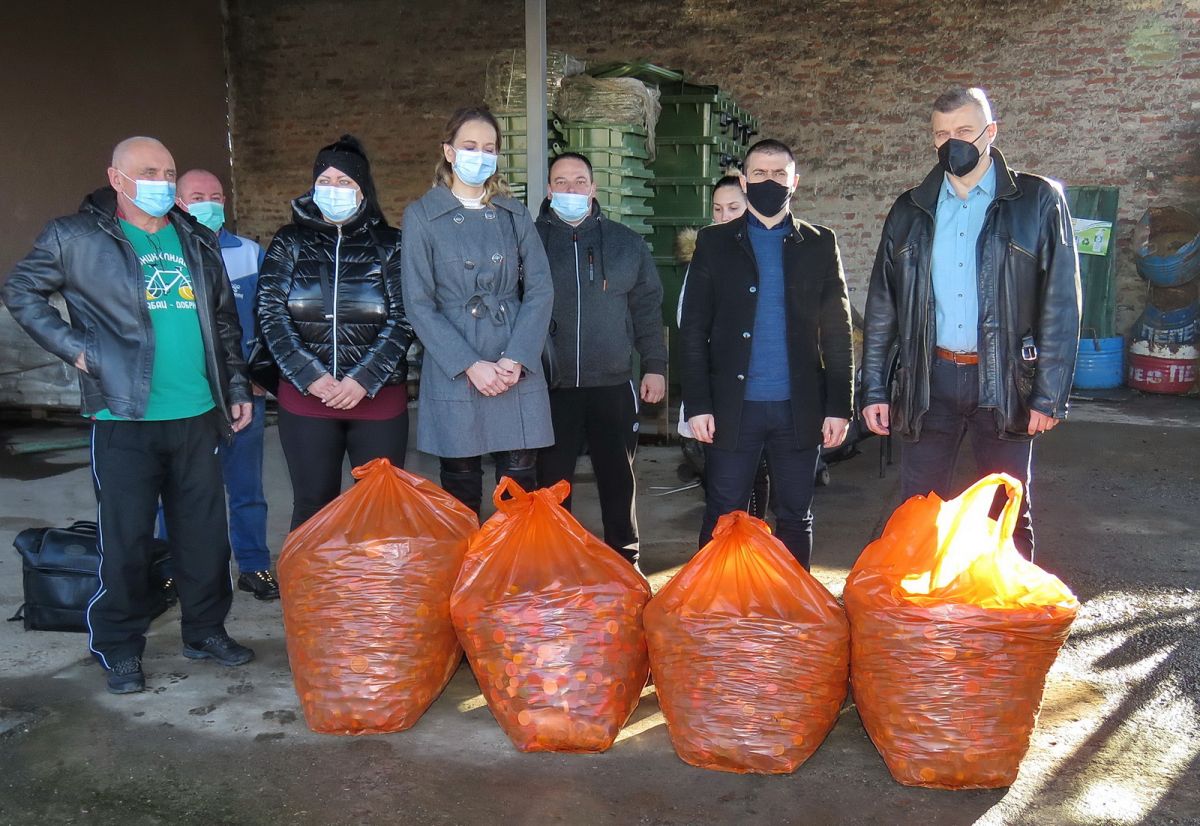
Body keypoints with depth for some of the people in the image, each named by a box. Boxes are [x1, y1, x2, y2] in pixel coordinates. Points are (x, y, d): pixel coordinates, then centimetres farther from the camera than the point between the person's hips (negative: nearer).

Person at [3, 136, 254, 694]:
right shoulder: (75, 238, 0)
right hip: (124, 418, -4)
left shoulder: (197, 242, 13)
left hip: (197, 416, 4)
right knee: (126, 539, 3)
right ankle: (119, 650, 18)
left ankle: (206, 631, 26)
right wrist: (74, 349, -6)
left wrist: (236, 388, 15)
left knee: (205, 532, 10)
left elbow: (225, 323, 18)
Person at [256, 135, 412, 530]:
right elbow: (270, 313, -1)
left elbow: (402, 319, -3)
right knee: (313, 506, 6)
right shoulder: (290, 243, 7)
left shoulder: (389, 245, 4)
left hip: (379, 396, 0)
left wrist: (364, 380, -13)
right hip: (306, 396, 1)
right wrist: (309, 376, -12)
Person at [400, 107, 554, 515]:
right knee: (461, 487, 5)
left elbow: (540, 290, 5)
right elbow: (418, 303, -4)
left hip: (517, 370, 2)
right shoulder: (422, 215, 3)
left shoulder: (514, 214, 11)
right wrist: (470, 366, -12)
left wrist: (515, 360, -9)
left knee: (521, 486, 3)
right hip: (453, 373, -2)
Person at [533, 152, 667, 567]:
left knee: (619, 478, 9)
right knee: (552, 481, 7)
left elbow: (648, 309, 10)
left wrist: (654, 366, 5)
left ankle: (625, 560, 23)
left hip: (613, 384, 1)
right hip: (551, 387, -1)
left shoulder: (626, 242, 9)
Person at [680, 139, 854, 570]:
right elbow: (693, 330, 2)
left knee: (796, 519, 10)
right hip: (733, 406, -1)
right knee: (722, 520, 4)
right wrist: (697, 404, -7)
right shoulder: (714, 242, 7)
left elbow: (837, 332, 6)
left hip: (800, 409, 1)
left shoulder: (820, 244, 9)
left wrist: (840, 406, -2)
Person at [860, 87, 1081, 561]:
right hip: (928, 381, 3)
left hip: (1003, 382, -2)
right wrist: (874, 389, 4)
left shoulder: (1038, 202, 1)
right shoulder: (911, 210, 9)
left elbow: (1061, 303, -3)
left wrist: (1050, 394, -8)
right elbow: (881, 306, 9)